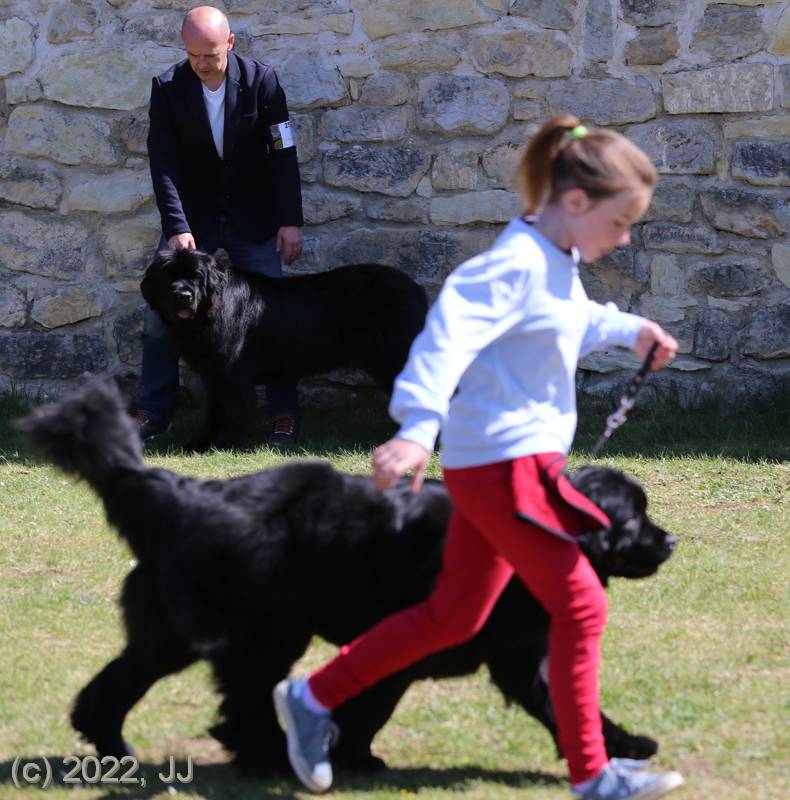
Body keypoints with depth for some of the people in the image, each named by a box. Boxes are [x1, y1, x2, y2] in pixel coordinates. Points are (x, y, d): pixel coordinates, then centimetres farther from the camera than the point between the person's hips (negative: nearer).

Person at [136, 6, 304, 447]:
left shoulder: (260, 80, -12)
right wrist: (176, 227, -21)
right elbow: (164, 163, -13)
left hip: (253, 219, -1)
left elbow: (283, 154, -7)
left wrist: (291, 220, -9)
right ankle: (153, 413, 9)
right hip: (191, 217, 1)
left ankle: (285, 413, 8)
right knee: (160, 310, -2)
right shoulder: (168, 88, -11)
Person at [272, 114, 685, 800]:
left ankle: (314, 698, 23)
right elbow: (449, 332, -33)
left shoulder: (558, 266, 13)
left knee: (454, 616, 15)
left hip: (501, 467, 10)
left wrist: (630, 330, 26)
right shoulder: (518, 264, -19)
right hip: (502, 466, -10)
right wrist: (419, 427, -45)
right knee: (581, 607, -6)